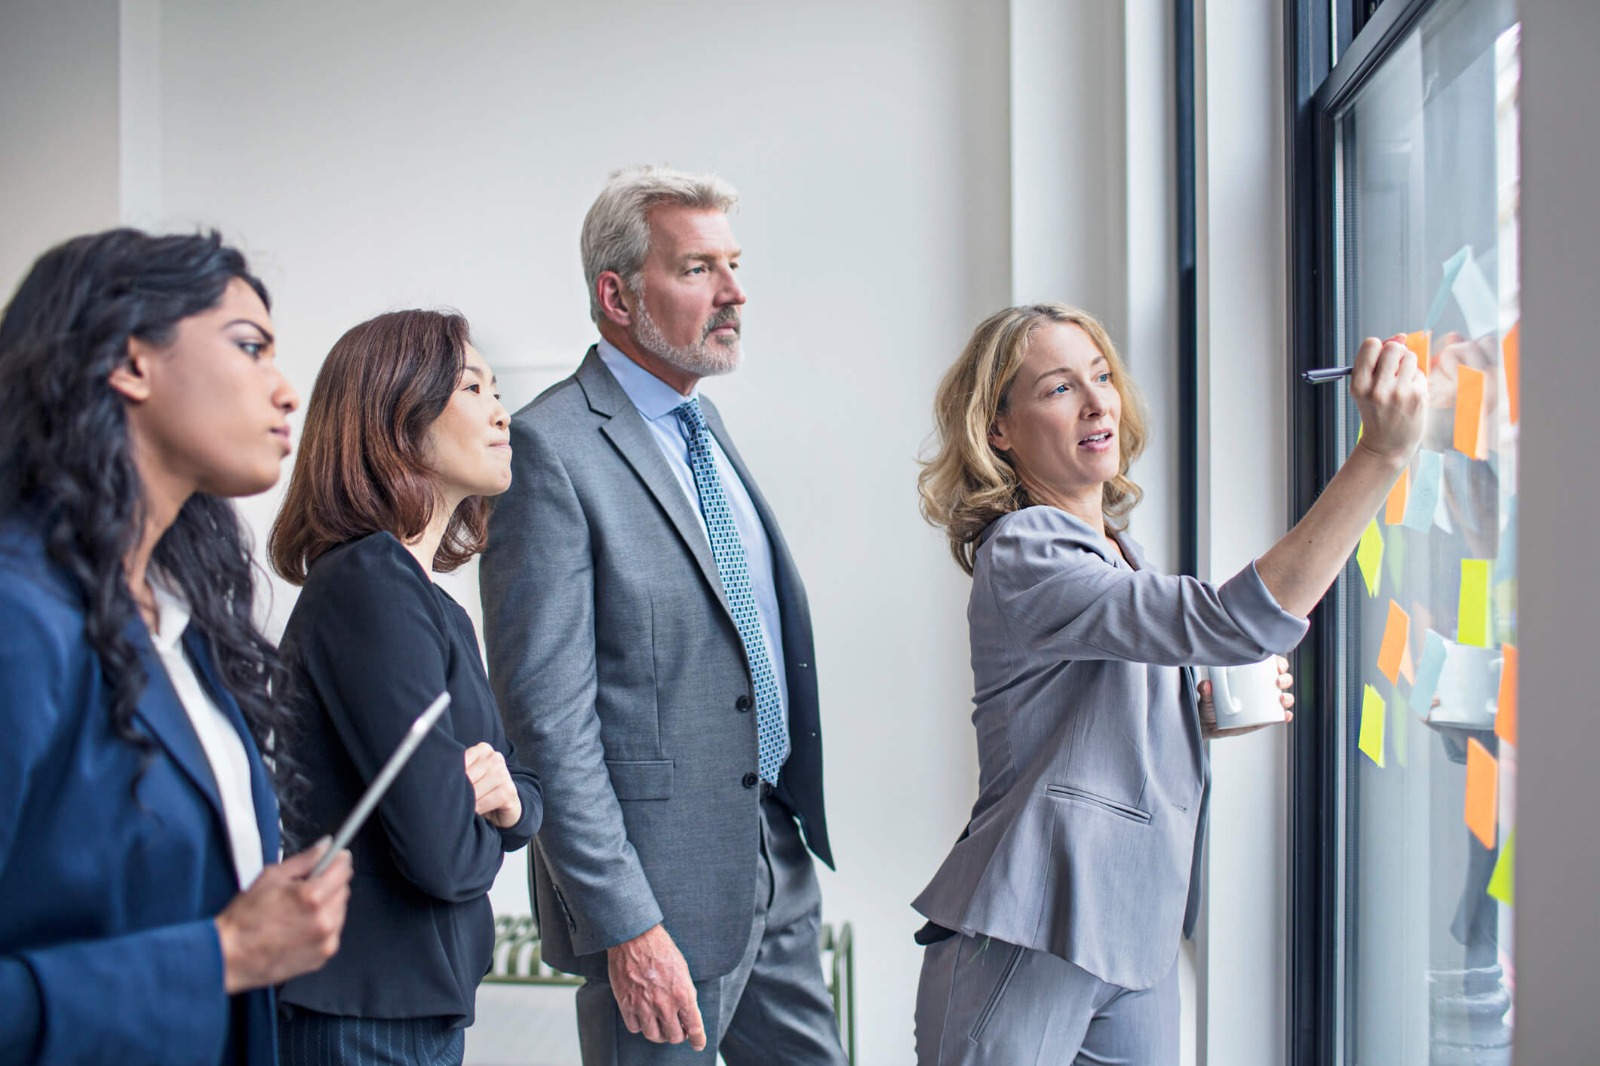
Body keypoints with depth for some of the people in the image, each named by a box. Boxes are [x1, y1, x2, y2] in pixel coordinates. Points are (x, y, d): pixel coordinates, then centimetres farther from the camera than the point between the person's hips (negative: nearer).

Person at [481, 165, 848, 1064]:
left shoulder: (705, 424, 12)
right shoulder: (552, 449, -15)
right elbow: (548, 716, -18)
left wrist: (793, 825, 13)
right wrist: (626, 927, -20)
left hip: (778, 860, 8)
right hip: (666, 886, -8)